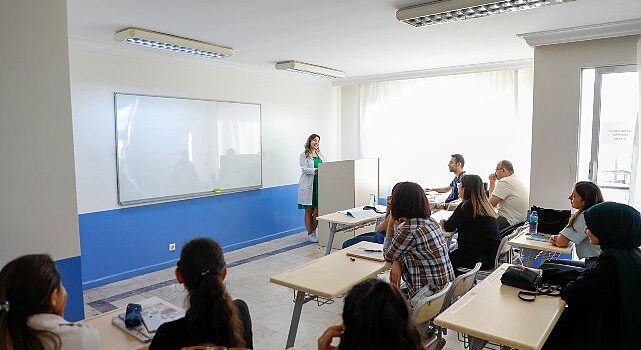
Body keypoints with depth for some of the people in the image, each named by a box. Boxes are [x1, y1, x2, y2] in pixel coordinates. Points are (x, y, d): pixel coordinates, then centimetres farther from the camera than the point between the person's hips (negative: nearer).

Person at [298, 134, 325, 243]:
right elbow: (304, 169, -12)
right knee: (309, 211, 2)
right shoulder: (304, 155, 0)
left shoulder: (320, 154, 16)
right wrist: (316, 170, -26)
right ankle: (310, 234, 12)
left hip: (319, 185, 4)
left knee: (318, 210, 1)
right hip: (308, 185, -4)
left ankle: (314, 231, 20)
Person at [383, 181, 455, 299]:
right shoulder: (431, 222, 3)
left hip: (428, 296, -8)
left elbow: (388, 255, -2)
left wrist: (391, 223, 1)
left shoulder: (408, 231, -22)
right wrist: (397, 262, -9)